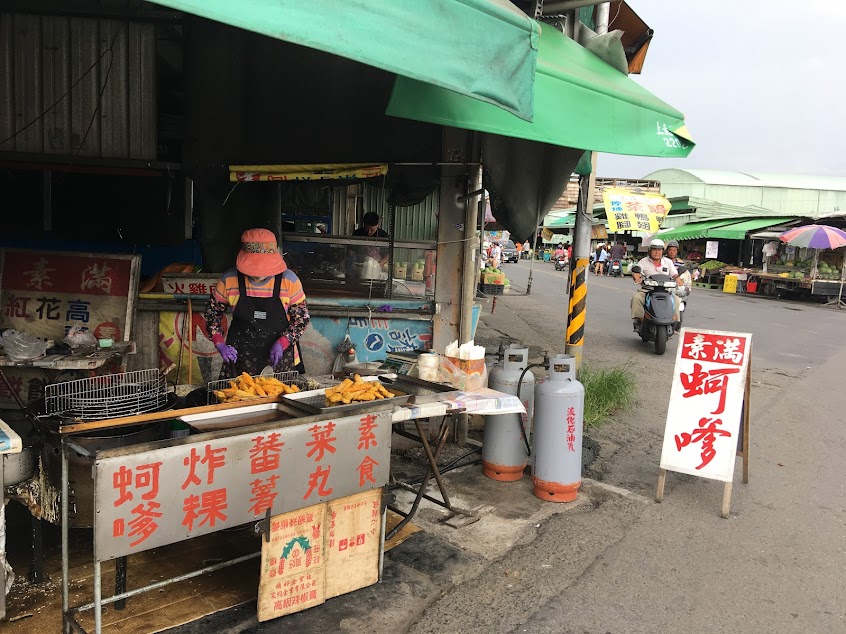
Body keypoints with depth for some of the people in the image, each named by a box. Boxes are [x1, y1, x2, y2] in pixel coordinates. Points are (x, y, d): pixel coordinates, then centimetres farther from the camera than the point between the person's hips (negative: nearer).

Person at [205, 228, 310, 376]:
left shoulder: (289, 281, -12)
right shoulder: (229, 280, -10)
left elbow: (302, 318, -3)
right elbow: (212, 313, 5)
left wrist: (282, 343, -17)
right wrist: (220, 344, -8)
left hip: (280, 359, 0)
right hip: (240, 357, 1)